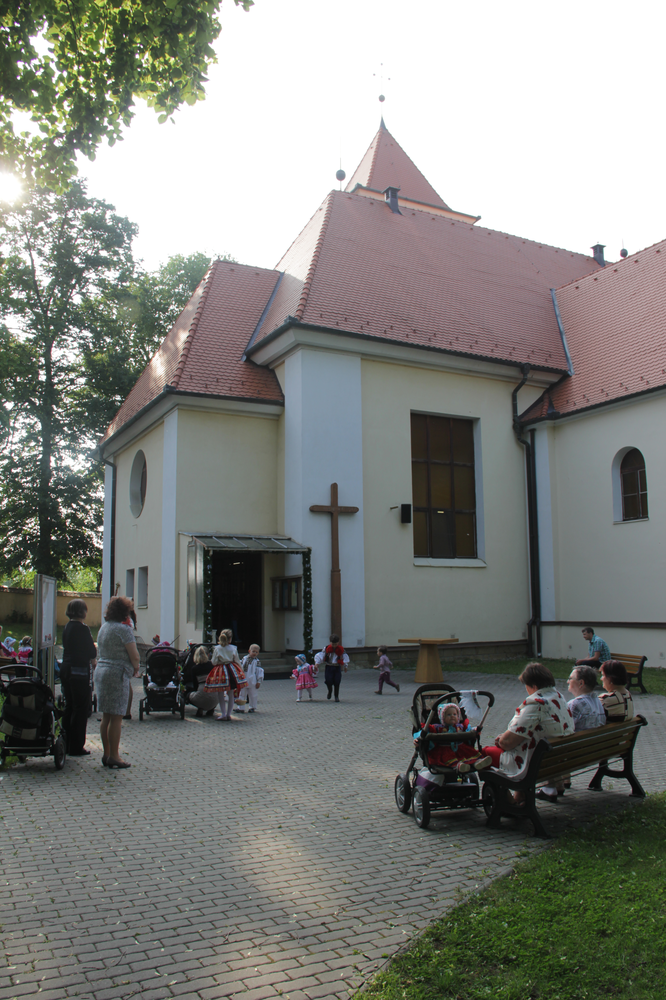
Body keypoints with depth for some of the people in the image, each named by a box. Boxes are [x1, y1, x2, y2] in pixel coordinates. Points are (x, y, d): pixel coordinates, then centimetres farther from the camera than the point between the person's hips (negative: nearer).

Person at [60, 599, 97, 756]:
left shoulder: (67, 628, 9)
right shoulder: (82, 628, -16)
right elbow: (92, 652, -14)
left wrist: (90, 660, 13)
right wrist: (93, 660, 9)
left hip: (66, 668, 9)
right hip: (80, 671, -9)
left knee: (69, 706, 16)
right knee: (81, 709, -1)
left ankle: (67, 744, 22)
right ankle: (76, 748, 2)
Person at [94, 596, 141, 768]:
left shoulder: (103, 627, 15)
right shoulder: (123, 629, -12)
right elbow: (134, 655, -15)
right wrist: (136, 669, 6)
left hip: (101, 671, 9)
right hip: (117, 674, -9)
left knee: (106, 717, 13)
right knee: (116, 717, -4)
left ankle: (106, 754, 19)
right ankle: (114, 756, 0)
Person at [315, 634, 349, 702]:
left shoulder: (341, 650, 1)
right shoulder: (326, 649, -1)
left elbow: (345, 658, 12)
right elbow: (320, 656, -1)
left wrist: (345, 667, 14)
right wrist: (317, 664, -10)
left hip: (337, 667, 0)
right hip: (328, 667, 0)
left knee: (337, 682, -2)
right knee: (328, 681, -7)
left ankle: (336, 696, 12)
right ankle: (330, 691, 25)